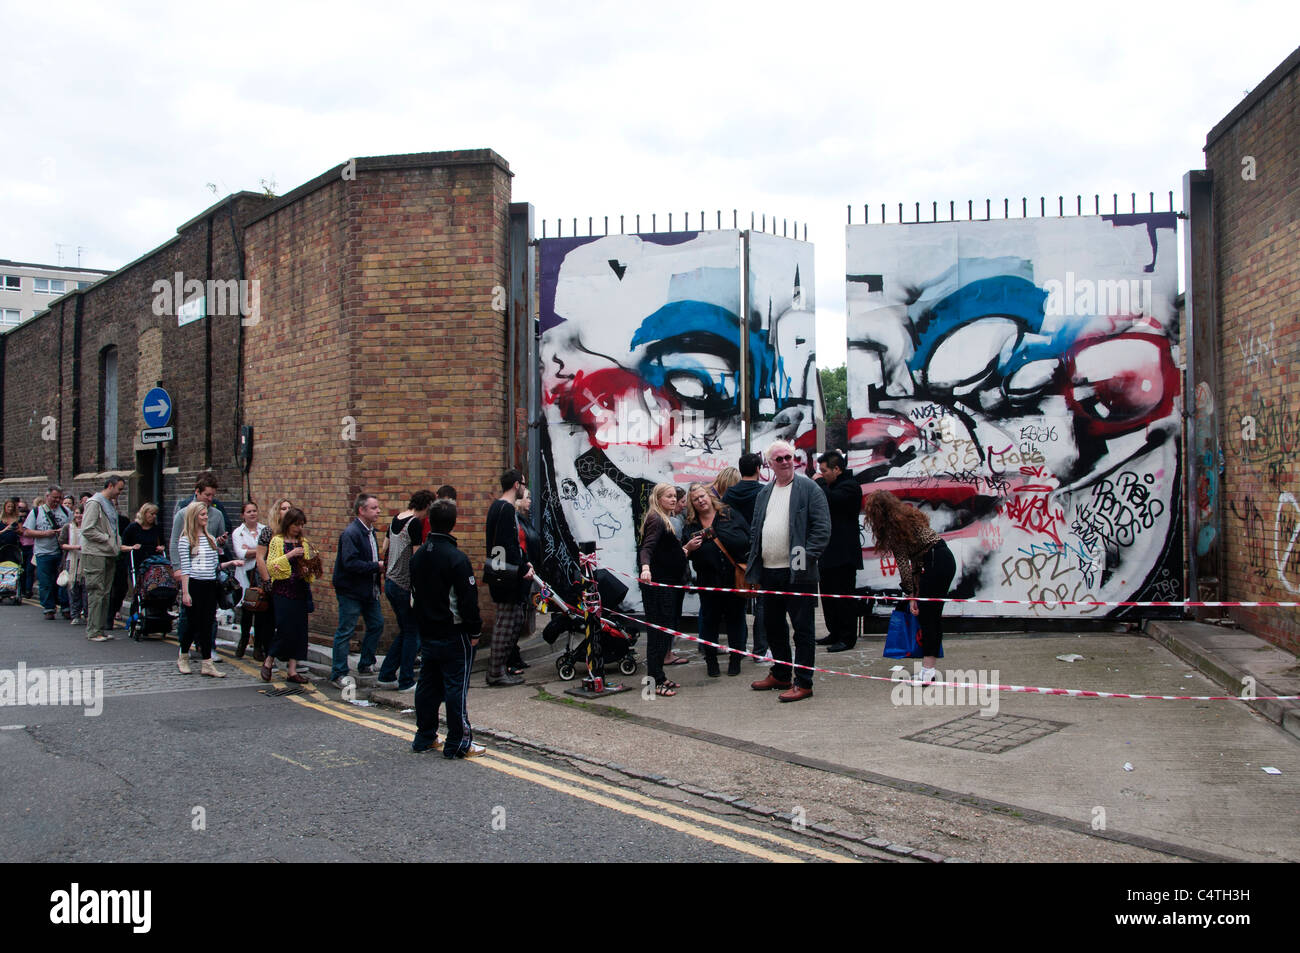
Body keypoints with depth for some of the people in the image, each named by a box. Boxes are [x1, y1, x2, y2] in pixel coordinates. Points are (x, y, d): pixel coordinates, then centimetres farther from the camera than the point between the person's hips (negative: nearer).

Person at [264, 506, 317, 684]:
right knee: (285, 629, -9)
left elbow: (310, 564, 20)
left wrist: (308, 568, -2)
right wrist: (290, 555, -19)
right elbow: (270, 565, -10)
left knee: (299, 630, 2)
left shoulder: (304, 542, 12)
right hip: (283, 591, -5)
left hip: (301, 590, 5)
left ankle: (293, 670, 7)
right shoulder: (277, 541, -2)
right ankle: (268, 661, 13)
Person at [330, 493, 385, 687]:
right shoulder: (350, 533, -18)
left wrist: (379, 572, 3)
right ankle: (338, 674, 7)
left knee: (377, 625, 14)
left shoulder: (370, 531, 10)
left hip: (369, 590, 9)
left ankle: (366, 665, 28)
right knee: (345, 631, -2)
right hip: (351, 591, -9)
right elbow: (350, 563, -26)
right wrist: (376, 567, -20)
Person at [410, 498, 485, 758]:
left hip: (427, 634, 7)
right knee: (456, 687, -1)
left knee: (427, 685, 15)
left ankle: (424, 738, 24)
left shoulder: (418, 556, 6)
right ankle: (457, 743, 3)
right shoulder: (456, 558, -18)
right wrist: (474, 631, -8)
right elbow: (468, 599, -18)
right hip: (453, 635, -7)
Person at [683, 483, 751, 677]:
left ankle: (735, 658, 19)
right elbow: (683, 555, 9)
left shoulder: (729, 514, 2)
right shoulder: (691, 526, 5)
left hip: (735, 576, -1)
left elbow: (747, 538, 1)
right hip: (708, 579, 1)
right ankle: (711, 659, 19)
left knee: (735, 617, 7)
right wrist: (688, 548, -13)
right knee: (709, 619, 5)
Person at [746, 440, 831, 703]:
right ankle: (780, 674, 30)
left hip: (797, 573, -7)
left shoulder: (809, 489, -4)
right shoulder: (764, 493, 15)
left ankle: (803, 682, 7)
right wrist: (755, 569, 13)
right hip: (769, 572, 7)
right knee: (773, 625, 16)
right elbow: (756, 532, 19)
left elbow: (822, 528, -9)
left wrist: (806, 558, -17)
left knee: (802, 628, 0)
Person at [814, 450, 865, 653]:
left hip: (843, 554, -10)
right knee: (828, 595, 14)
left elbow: (830, 500, -28)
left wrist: (819, 482, -12)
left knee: (843, 596, -5)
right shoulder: (831, 486, 18)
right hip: (828, 553, 10)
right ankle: (835, 633, 24)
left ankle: (847, 638, 1)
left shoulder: (850, 486, -11)